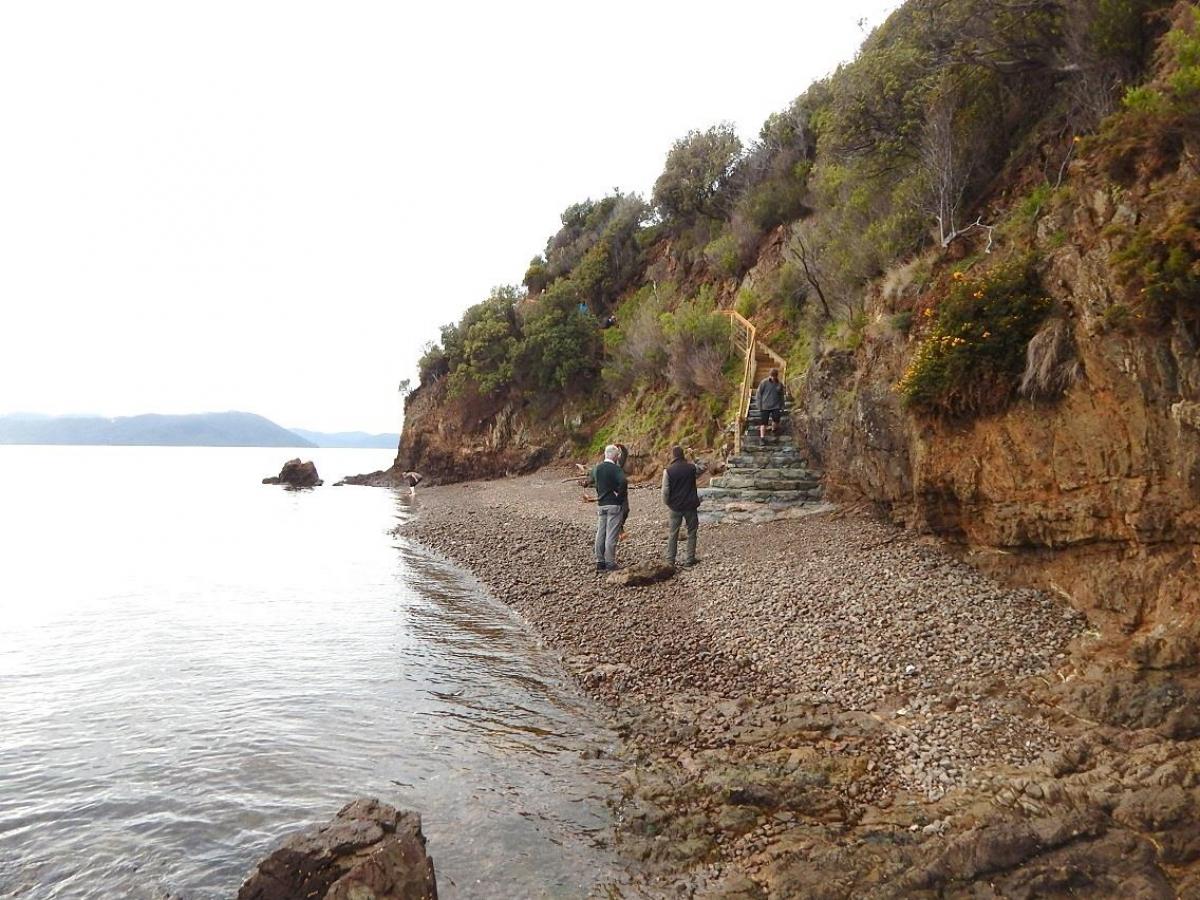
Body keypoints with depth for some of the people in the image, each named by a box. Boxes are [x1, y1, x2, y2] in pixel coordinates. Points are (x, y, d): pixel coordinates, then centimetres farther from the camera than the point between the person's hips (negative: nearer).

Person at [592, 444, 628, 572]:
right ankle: (610, 563, 1)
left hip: (601, 505, 6)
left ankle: (600, 562, 16)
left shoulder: (597, 468, 7)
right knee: (611, 535, -2)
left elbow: (592, 477, 25)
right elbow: (623, 482, -31)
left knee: (600, 534, 10)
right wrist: (620, 494, -15)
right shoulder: (615, 469, -14)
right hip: (614, 505, -6)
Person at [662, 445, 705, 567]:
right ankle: (690, 559, 11)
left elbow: (665, 491, -9)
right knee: (691, 532, 11)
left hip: (675, 507, -1)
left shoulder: (668, 471, -10)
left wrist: (667, 502, 7)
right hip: (690, 506, 1)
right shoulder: (691, 467, -4)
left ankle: (670, 559, 9)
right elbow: (702, 469, 20)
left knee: (673, 534, 8)